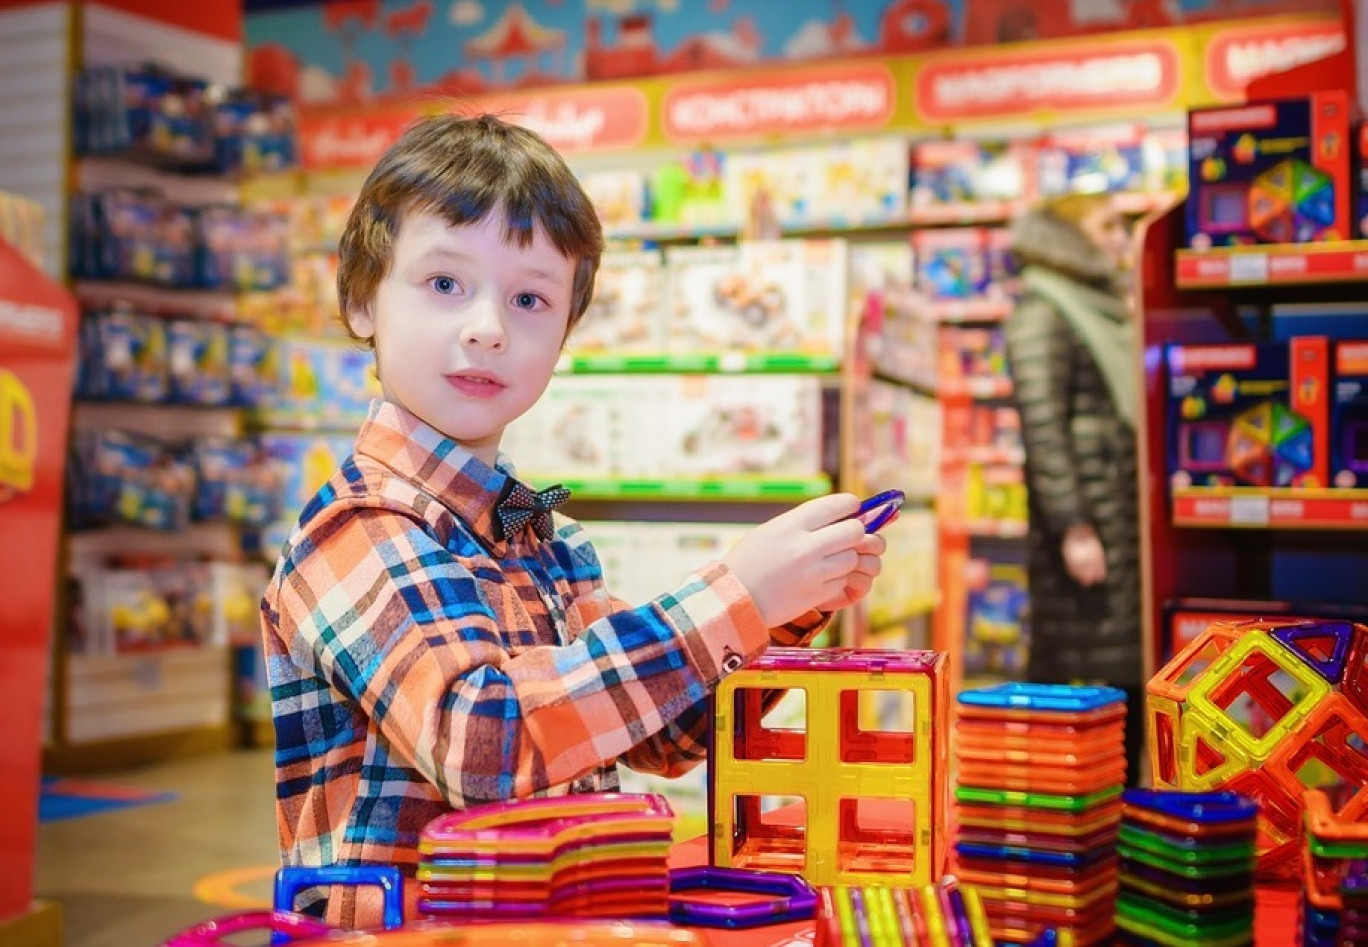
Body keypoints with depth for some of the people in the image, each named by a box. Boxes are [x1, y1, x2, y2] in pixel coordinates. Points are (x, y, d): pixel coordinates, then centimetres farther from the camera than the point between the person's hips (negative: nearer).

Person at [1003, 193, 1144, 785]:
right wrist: (1074, 529, -20)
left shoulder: (1106, 312, 21)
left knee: (1129, 678, 8)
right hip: (1086, 521, -8)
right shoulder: (1042, 314, -6)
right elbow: (1042, 426, -15)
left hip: (1127, 520, 9)